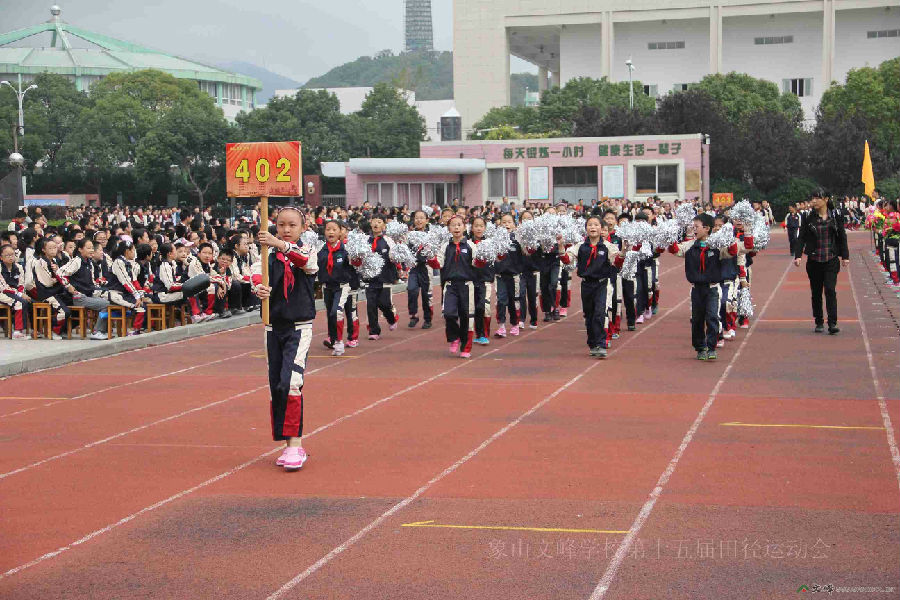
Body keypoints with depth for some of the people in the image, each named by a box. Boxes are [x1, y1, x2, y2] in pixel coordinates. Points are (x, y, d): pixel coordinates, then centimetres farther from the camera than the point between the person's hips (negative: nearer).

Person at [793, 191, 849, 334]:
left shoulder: (835, 217, 3)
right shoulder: (809, 219, 2)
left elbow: (842, 237, 8)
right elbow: (801, 238, 1)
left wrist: (845, 256, 6)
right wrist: (798, 255, -10)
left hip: (831, 260, -2)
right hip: (814, 261, 2)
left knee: (830, 289, -12)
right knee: (816, 292, 7)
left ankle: (832, 323, -13)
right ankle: (819, 323, 18)